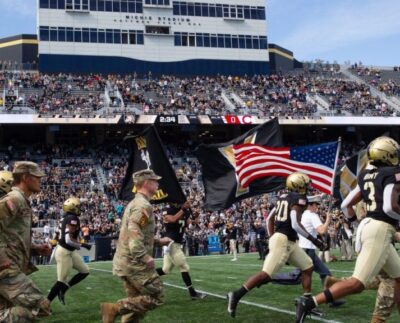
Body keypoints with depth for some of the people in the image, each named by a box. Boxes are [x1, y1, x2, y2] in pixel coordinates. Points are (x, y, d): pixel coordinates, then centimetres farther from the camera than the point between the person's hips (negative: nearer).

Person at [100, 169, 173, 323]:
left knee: (137, 302, 15)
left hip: (126, 263, 10)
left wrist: (158, 241, 25)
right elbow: (134, 233, -27)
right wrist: (145, 257, -30)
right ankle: (115, 308, -9)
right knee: (156, 298, -3)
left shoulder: (134, 203, 17)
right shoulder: (143, 205, -14)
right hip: (135, 263, -10)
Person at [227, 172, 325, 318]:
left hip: (288, 241, 10)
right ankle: (237, 295, -14)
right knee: (266, 274, -13)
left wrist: (272, 238, 23)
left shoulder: (284, 196, 16)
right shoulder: (299, 199, -10)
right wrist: (313, 239, -13)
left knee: (308, 267, 16)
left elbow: (270, 218, 19)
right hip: (284, 240, -10)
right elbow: (295, 224, -21)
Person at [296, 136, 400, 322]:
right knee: (358, 283, -13)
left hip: (368, 226, 9)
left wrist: (358, 224, 26)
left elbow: (346, 205, 16)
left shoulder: (366, 176, 15)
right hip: (380, 230, -9)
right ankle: (310, 303, -21)